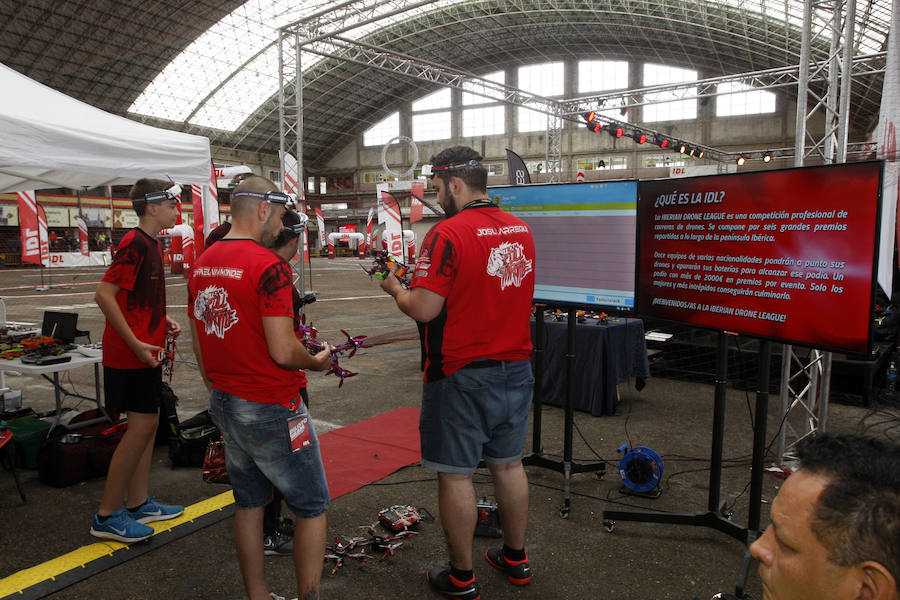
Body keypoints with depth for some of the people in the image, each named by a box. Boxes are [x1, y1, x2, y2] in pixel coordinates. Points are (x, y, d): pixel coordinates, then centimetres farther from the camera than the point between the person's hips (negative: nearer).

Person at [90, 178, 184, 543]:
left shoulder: (150, 244, 14)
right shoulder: (135, 244, -17)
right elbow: (104, 294, -22)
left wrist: (162, 319, 9)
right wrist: (136, 344, -23)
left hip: (145, 352, 10)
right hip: (131, 354, -10)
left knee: (147, 423, 13)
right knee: (142, 425, -6)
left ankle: (138, 504, 25)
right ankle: (107, 516, 6)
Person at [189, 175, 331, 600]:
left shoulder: (201, 264, 6)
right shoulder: (269, 266, -19)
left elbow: (199, 345, 13)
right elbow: (283, 352, -23)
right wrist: (317, 362, -3)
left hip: (223, 404, 8)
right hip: (270, 410, -8)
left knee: (248, 504, 20)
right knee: (311, 508, 8)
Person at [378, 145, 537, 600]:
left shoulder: (448, 234, -17)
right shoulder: (521, 229, 7)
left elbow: (423, 309, -21)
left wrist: (395, 288, 0)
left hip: (462, 376, -7)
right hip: (516, 370, 7)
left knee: (455, 474, 6)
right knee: (508, 464, 19)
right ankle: (515, 558, 35)